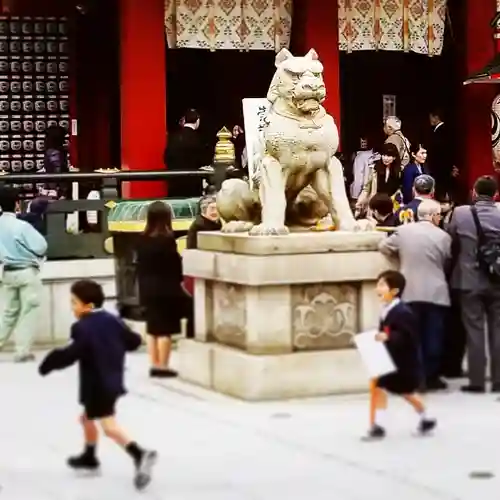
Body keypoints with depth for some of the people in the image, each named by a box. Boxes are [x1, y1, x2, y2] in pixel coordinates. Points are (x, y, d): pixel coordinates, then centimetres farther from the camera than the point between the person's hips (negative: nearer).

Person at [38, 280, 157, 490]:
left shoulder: (83, 328, -18)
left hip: (97, 385, -9)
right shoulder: (112, 320, 6)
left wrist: (48, 364, -11)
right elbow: (134, 341, 10)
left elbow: (71, 354, -25)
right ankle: (89, 457, 45)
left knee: (110, 426, -15)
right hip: (112, 381, 9)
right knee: (87, 417, 28)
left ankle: (140, 455, -32)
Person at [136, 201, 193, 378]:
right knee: (165, 329, -1)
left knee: (153, 328, 11)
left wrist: (143, 286, 16)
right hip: (165, 288, -6)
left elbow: (140, 265, 8)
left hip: (148, 288, 6)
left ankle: (154, 365, 14)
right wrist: (179, 283, 4)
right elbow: (174, 264, -10)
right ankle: (162, 366, 0)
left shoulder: (143, 240, 3)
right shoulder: (167, 240, -14)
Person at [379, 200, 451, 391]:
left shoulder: (403, 230, -2)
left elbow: (384, 246, 7)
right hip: (436, 293, -1)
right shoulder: (443, 236, -3)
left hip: (410, 293, 2)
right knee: (433, 336, 4)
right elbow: (447, 262, 8)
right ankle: (431, 377, 5)